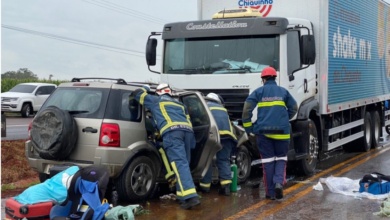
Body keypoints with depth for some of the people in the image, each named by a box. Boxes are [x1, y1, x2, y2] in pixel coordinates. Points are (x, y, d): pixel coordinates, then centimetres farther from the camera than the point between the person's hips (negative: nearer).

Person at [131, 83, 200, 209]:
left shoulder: (155, 100, 26)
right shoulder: (179, 104, 37)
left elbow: (138, 94, 35)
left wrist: (146, 89, 55)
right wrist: (192, 141, 31)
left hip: (172, 131, -5)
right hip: (187, 130, 5)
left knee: (179, 163, -15)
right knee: (183, 163, 14)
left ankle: (191, 197, -27)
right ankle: (183, 196, 10)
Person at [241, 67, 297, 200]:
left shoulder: (259, 92, 5)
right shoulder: (283, 91, 11)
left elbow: (247, 109, -3)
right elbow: (294, 108, 12)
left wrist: (248, 127, 5)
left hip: (263, 130, -1)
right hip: (281, 131, 1)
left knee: (268, 160, 5)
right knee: (281, 158, 14)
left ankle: (270, 192, 7)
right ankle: (279, 182, -10)